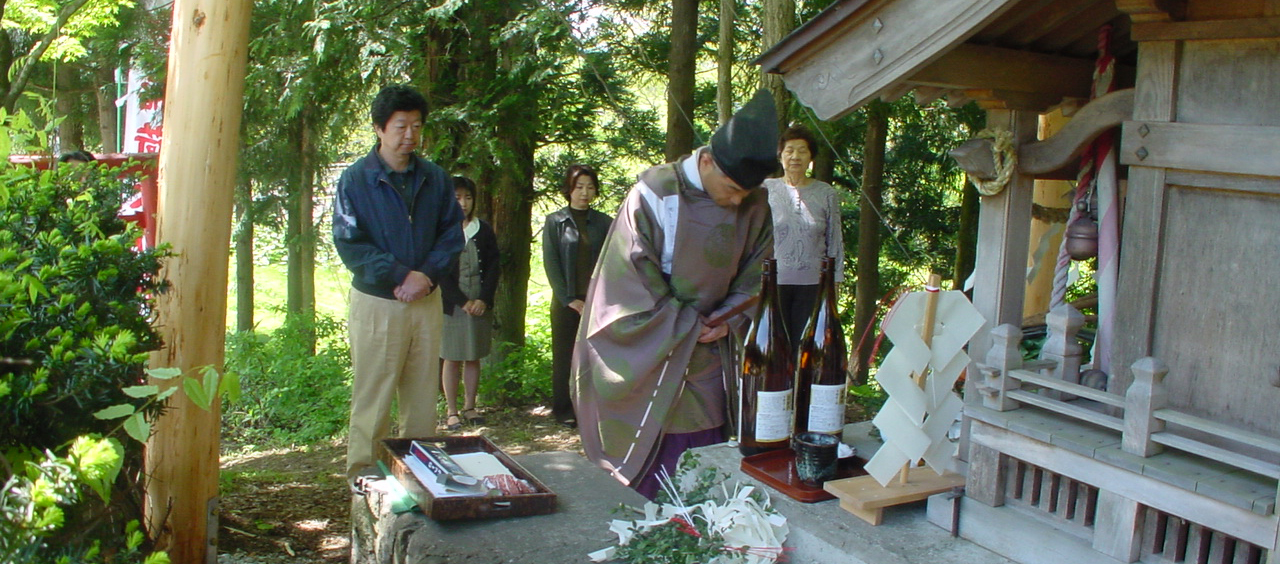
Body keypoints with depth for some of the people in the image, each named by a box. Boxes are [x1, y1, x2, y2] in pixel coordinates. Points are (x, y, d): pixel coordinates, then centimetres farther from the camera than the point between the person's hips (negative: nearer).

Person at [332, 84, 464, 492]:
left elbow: (452, 232, 7)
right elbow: (349, 244, -9)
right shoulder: (356, 179, -5)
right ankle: (364, 473, 15)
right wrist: (399, 276, -16)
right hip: (377, 301, -3)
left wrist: (428, 274, -9)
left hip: (427, 301, 4)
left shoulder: (435, 178, 5)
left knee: (423, 393, 11)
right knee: (373, 394, 3)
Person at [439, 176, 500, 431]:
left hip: (480, 304, 3)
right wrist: (462, 302, -12)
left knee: (474, 357, 8)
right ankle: (451, 411, 7)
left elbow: (493, 266, 5)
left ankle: (470, 407, 17)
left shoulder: (484, 230, 9)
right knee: (451, 358, 2)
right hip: (451, 305, -3)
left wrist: (483, 299, -8)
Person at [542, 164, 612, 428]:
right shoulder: (555, 221, 4)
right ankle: (564, 409, 13)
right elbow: (551, 263, -1)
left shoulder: (603, 222, 8)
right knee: (565, 356, 4)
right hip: (567, 301, -1)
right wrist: (569, 299, -8)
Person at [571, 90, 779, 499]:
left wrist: (730, 319, -7)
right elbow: (635, 274, -12)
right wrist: (687, 326, -12)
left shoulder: (755, 206, -2)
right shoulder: (656, 193, -15)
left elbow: (755, 272, 9)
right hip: (649, 349, -4)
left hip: (709, 348, 4)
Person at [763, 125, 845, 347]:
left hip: (812, 284, 1)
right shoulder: (765, 190, 4)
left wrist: (835, 283, 7)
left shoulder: (826, 194, 7)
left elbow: (835, 242, 10)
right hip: (773, 281, -1)